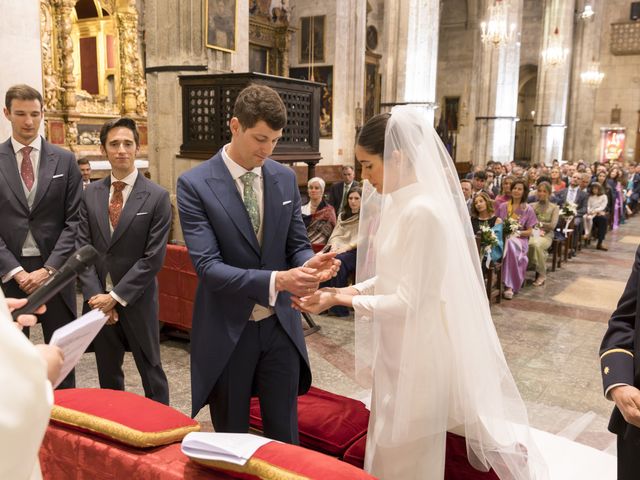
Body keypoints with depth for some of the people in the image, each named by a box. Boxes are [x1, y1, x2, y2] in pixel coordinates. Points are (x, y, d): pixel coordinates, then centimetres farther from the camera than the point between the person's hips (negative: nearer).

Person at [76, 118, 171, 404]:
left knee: (151, 372, 8)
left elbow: (153, 257, -12)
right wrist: (95, 295, -8)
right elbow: (83, 249, 2)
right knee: (107, 374, 17)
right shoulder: (91, 194, 5)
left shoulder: (157, 197, -8)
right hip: (98, 300, 4)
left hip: (137, 300, -4)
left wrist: (116, 296, -14)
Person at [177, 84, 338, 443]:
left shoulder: (286, 178, 1)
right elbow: (207, 265, -20)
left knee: (286, 439, 16)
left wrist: (311, 263, -21)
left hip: (280, 327, 3)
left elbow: (297, 245, 4)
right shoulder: (195, 184, -13)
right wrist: (275, 281, -33)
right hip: (227, 331, -3)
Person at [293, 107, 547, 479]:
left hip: (417, 350, -9)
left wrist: (340, 300, -15)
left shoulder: (421, 210, -25)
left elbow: (408, 302, -24)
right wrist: (347, 290, -1)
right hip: (400, 346, 9)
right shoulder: (400, 202, 4)